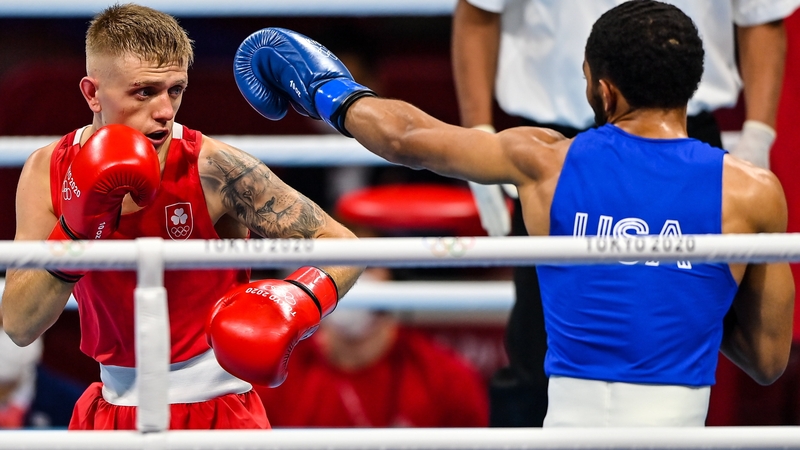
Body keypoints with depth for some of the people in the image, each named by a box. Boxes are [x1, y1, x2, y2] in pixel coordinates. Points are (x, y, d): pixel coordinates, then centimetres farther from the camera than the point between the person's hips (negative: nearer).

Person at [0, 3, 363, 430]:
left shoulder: (213, 168, -18)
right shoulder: (48, 172, -8)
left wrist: (296, 304, -33)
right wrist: (75, 232, -25)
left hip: (213, 409, -3)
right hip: (112, 407, 3)